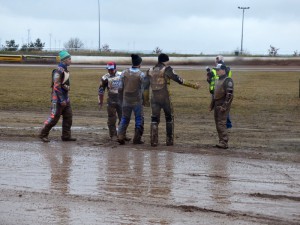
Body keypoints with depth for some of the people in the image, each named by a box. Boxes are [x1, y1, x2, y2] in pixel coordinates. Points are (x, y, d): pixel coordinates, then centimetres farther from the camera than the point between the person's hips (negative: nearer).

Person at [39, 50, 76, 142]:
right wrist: (62, 100, -23)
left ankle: (66, 136, 13)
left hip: (65, 97, 9)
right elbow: (56, 86, -22)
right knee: (54, 117, -6)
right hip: (58, 98, -9)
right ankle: (43, 134, 4)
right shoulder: (58, 71, -18)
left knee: (68, 117, 8)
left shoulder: (66, 70, 12)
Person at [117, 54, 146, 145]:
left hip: (126, 100, 3)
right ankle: (137, 138, 8)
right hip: (137, 100, -3)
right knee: (139, 119, 9)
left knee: (124, 118, 12)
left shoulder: (124, 73, -1)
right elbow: (143, 89, -7)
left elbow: (120, 88, 4)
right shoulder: (141, 75, -11)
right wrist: (145, 99, 5)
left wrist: (122, 98, 15)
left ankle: (120, 136, 0)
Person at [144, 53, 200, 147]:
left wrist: (145, 98, 19)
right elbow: (178, 79, -10)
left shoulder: (150, 71, 10)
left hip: (154, 97, 4)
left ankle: (153, 141, -1)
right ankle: (169, 140, 11)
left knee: (154, 119, 8)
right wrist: (193, 85, -7)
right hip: (165, 97, -3)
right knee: (169, 118, 12)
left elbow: (146, 85, 11)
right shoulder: (167, 69, -5)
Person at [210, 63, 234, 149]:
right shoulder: (218, 80, 18)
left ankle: (224, 143, -12)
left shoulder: (228, 80, -12)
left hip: (223, 106, -10)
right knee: (217, 123, 10)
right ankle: (221, 141, 16)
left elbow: (229, 95, -19)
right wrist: (212, 104, 21)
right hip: (217, 105, 10)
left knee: (221, 123, -13)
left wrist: (224, 106, -23)